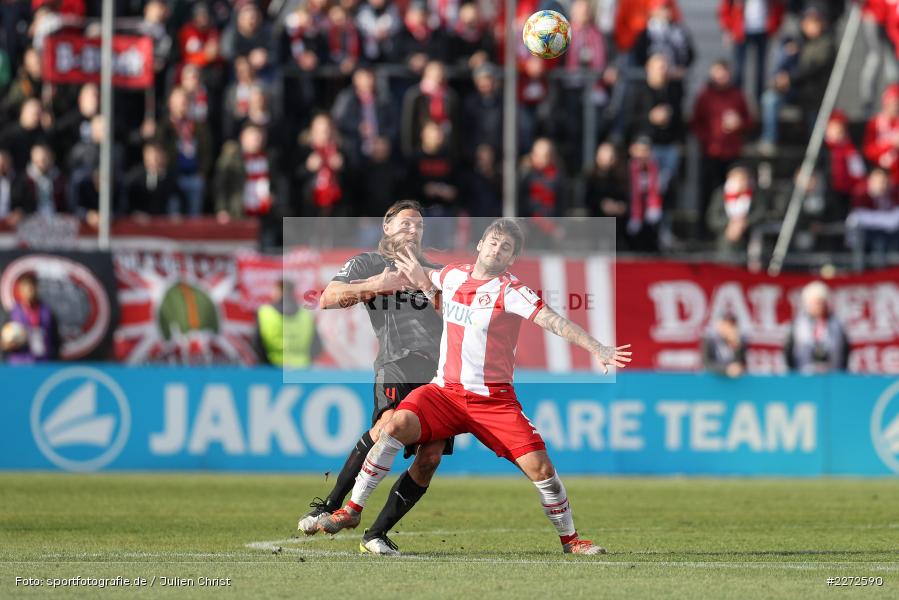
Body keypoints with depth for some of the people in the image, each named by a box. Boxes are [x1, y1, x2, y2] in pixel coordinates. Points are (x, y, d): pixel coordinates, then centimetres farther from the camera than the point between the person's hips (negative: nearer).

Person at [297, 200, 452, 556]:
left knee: (429, 459, -7)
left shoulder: (433, 272, 32)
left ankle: (377, 534, -1)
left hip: (441, 372, 5)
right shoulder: (367, 263, 17)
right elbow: (328, 299, 3)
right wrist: (374, 285, -10)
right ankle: (330, 506, -28)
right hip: (398, 362, -5)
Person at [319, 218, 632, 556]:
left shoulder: (509, 291, -9)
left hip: (494, 399, -3)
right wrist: (421, 278, 12)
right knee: (398, 425, -24)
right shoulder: (452, 275, 7)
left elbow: (553, 321, -22)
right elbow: (427, 281, 34)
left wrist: (597, 349, -34)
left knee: (540, 468, -10)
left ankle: (570, 539, 13)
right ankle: (353, 509, -15)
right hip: (445, 390, 3)